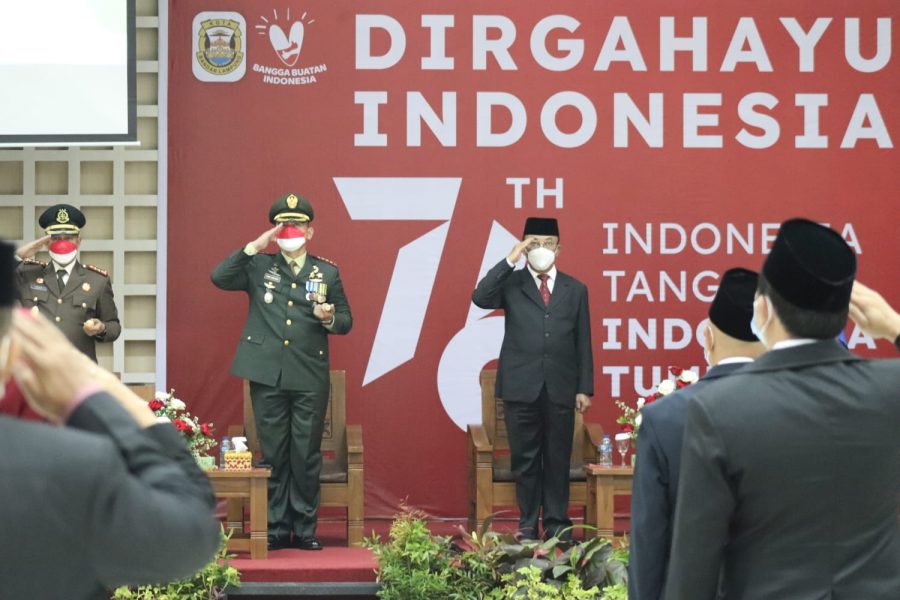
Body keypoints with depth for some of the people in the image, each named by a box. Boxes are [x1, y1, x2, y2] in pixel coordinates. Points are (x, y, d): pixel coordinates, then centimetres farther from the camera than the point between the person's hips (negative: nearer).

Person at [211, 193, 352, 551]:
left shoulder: (328, 273, 10)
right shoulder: (259, 266, 8)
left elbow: (346, 321, 12)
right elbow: (219, 278, -6)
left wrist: (329, 319, -11)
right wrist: (254, 247, -10)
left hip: (310, 378, 0)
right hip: (267, 375, 0)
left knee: (306, 454, 2)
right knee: (273, 453, 4)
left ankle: (304, 528, 11)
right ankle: (276, 528, 11)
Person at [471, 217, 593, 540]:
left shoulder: (575, 289, 10)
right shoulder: (510, 284, 5)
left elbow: (583, 342, 9)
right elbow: (480, 297, -16)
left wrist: (584, 388, 3)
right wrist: (510, 260, -17)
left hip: (560, 389, 1)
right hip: (521, 388, -1)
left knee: (558, 458, 5)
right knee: (525, 459, 4)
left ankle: (557, 522, 14)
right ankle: (528, 524, 11)